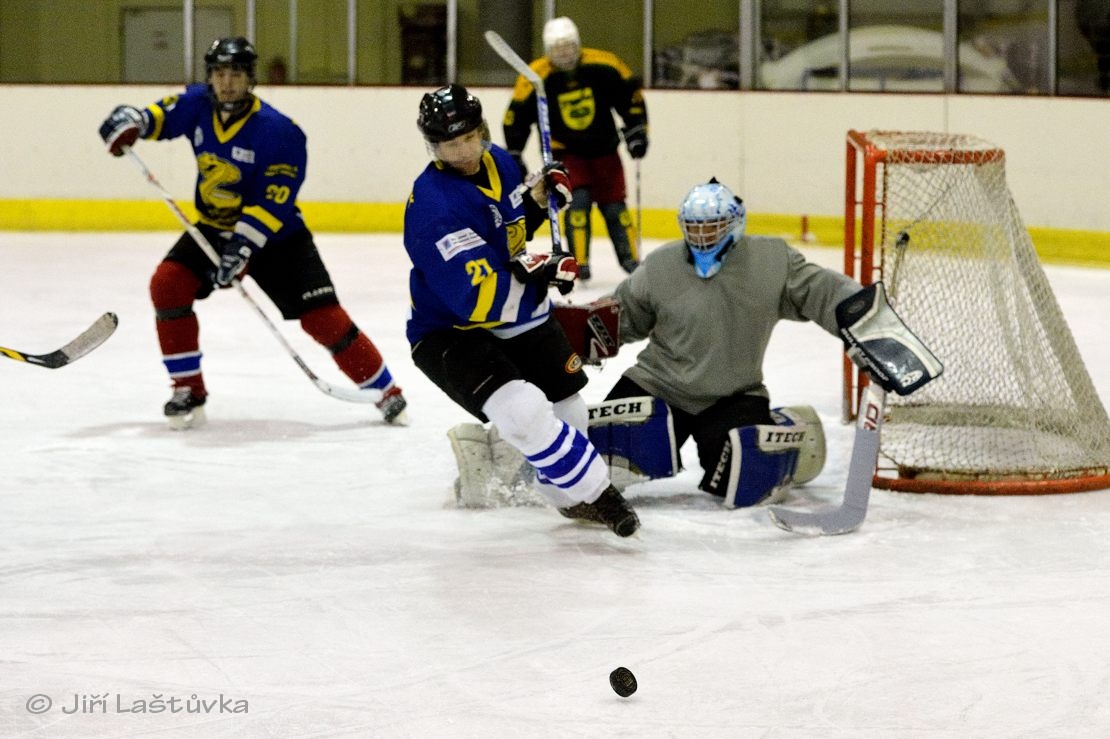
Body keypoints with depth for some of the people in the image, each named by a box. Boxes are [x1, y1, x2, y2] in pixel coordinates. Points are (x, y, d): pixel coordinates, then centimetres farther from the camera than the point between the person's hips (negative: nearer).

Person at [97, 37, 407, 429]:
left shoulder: (279, 132, -24)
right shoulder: (197, 105, -7)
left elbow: (273, 203, -27)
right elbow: (158, 115, 5)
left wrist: (243, 245, -36)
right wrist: (130, 121, -19)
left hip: (276, 236, -5)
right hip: (214, 227, 5)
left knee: (322, 316, -12)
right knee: (168, 284, -17)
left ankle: (386, 392, 4)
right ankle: (188, 390, -4)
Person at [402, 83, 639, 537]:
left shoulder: (498, 162, -4)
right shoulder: (434, 208, -31)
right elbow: (479, 302, -35)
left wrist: (538, 195, -2)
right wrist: (536, 278, -40)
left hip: (515, 316, 8)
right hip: (449, 333, -8)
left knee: (568, 409, 18)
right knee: (524, 412, -28)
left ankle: (567, 495, 44)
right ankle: (594, 495, -12)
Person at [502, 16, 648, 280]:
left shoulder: (603, 66, -15)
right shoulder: (535, 77, -18)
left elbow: (631, 94, -3)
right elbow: (516, 117, -9)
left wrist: (636, 131, -5)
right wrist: (514, 155, -7)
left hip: (604, 149, 2)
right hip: (566, 151, -2)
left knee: (614, 205, 6)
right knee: (578, 199, -19)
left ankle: (631, 261, 18)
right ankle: (579, 263, -11)